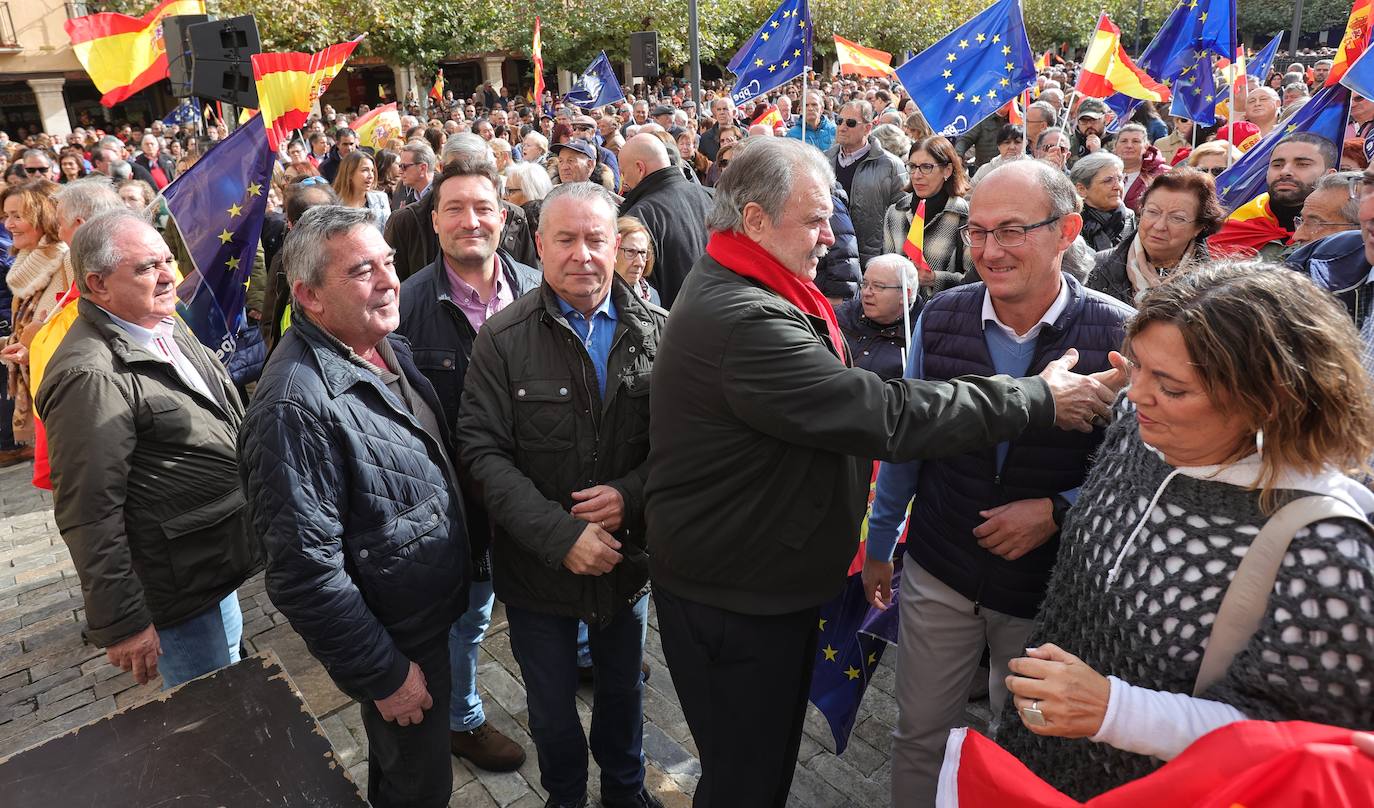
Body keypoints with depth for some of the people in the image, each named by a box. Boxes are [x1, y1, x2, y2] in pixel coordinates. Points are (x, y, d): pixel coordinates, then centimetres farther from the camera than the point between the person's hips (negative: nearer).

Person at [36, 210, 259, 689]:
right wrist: (121, 625, -22)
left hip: (217, 563, 9)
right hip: (180, 589, -9)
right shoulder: (91, 376, -26)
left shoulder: (165, 329, 4)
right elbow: (90, 516, -25)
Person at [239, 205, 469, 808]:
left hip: (430, 615, 8)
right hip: (395, 644, -8)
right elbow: (305, 571, -28)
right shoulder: (295, 405, -30)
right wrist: (384, 674, -21)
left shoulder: (389, 348, -1)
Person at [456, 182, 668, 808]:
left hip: (628, 555, 2)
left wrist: (632, 493, -22)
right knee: (551, 704, 21)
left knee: (623, 687, 25)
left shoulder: (655, 329, -8)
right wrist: (561, 534, -24)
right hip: (537, 564, -1)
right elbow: (484, 452, -15)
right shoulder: (504, 339, -13)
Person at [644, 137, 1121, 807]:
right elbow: (888, 418, -29)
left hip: (763, 580, 10)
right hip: (735, 601, -10)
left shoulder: (730, 290, 7)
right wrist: (1038, 399, -18)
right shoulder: (745, 322, -29)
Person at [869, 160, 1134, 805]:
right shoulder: (941, 316, -7)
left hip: (1048, 583, -1)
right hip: (938, 571, 2)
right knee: (919, 736, 16)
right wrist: (878, 544, 9)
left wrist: (1057, 511, -20)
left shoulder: (1119, 334, -16)